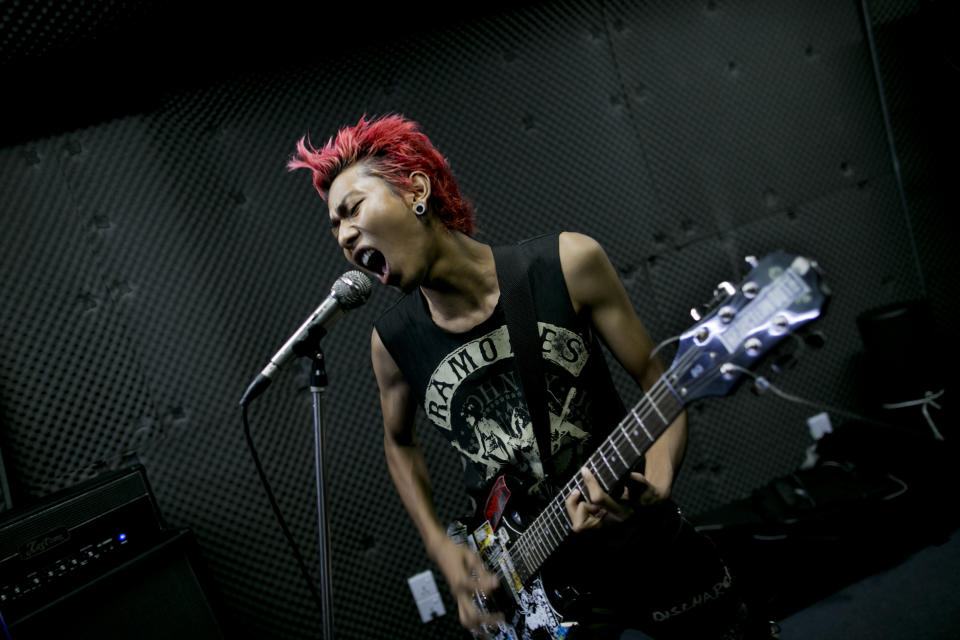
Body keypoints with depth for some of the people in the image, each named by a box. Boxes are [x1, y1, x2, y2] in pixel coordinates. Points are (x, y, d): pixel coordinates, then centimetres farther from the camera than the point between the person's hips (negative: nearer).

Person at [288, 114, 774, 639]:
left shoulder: (569, 263, -15)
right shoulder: (392, 340, -9)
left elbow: (655, 378, -7)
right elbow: (399, 441, 10)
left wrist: (656, 483, -24)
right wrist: (441, 548, -1)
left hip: (648, 550, 0)